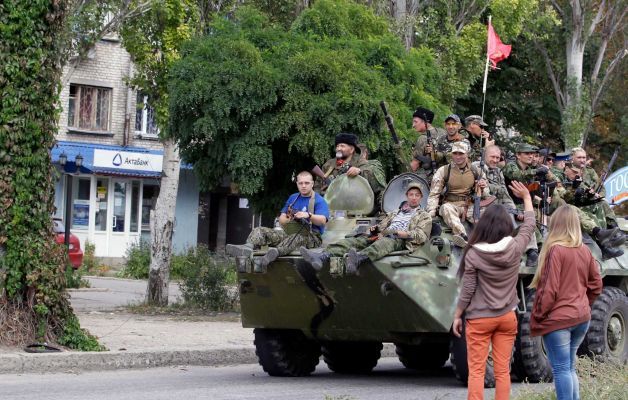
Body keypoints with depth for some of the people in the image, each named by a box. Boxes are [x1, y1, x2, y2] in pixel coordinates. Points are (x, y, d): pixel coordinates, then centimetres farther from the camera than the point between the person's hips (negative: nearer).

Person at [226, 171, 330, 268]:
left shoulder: (319, 200, 1)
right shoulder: (293, 198, 20)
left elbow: (322, 221, -15)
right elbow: (281, 219, 17)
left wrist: (308, 215, -33)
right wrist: (287, 220, -7)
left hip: (311, 236, -7)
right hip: (289, 232, 7)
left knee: (295, 238, -42)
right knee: (259, 231, -10)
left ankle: (274, 252, -72)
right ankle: (248, 247, -44)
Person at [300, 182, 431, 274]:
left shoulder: (424, 217, 19)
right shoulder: (395, 213, 38)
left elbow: (421, 236, 2)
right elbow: (381, 226, 33)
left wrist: (400, 232, -12)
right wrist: (375, 229, 8)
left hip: (399, 240, -6)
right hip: (381, 236, 6)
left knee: (384, 243, -43)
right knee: (354, 241, -21)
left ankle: (358, 258, -76)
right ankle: (322, 256, -45)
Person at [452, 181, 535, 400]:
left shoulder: (473, 254, -13)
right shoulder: (514, 248, -7)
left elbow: (467, 290, -8)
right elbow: (529, 226, 12)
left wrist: (457, 316, 4)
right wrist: (526, 197, 26)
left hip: (479, 319, -3)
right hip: (507, 317, 3)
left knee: (476, 371, 0)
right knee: (502, 371, 6)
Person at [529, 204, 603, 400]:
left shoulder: (555, 250, -16)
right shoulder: (585, 251, 4)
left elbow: (548, 290, -16)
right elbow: (596, 285, 12)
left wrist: (537, 317, -7)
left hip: (557, 319, -7)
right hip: (582, 318, 7)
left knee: (561, 369, -3)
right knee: (569, 367, 17)